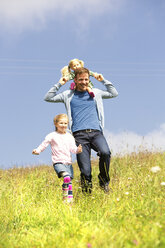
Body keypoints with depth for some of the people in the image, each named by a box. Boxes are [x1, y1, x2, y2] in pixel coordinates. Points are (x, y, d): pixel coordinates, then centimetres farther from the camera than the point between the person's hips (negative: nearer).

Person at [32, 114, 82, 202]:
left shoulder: (69, 136, 13)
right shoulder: (52, 135, 2)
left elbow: (72, 148, 5)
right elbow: (44, 144, 0)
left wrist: (77, 150, -18)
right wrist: (37, 150, -18)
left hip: (68, 162, 5)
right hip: (58, 162, -5)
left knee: (69, 182, 2)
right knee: (66, 177, -26)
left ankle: (70, 199, 12)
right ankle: (65, 197, -14)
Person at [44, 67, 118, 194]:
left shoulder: (95, 92, 21)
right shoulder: (69, 95, 16)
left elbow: (114, 93, 29)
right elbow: (48, 98, 16)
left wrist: (103, 80, 20)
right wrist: (59, 84, 9)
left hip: (96, 132, 1)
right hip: (79, 135, -1)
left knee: (105, 152, -30)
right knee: (85, 171, -12)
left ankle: (104, 180, -5)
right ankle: (87, 191, 10)